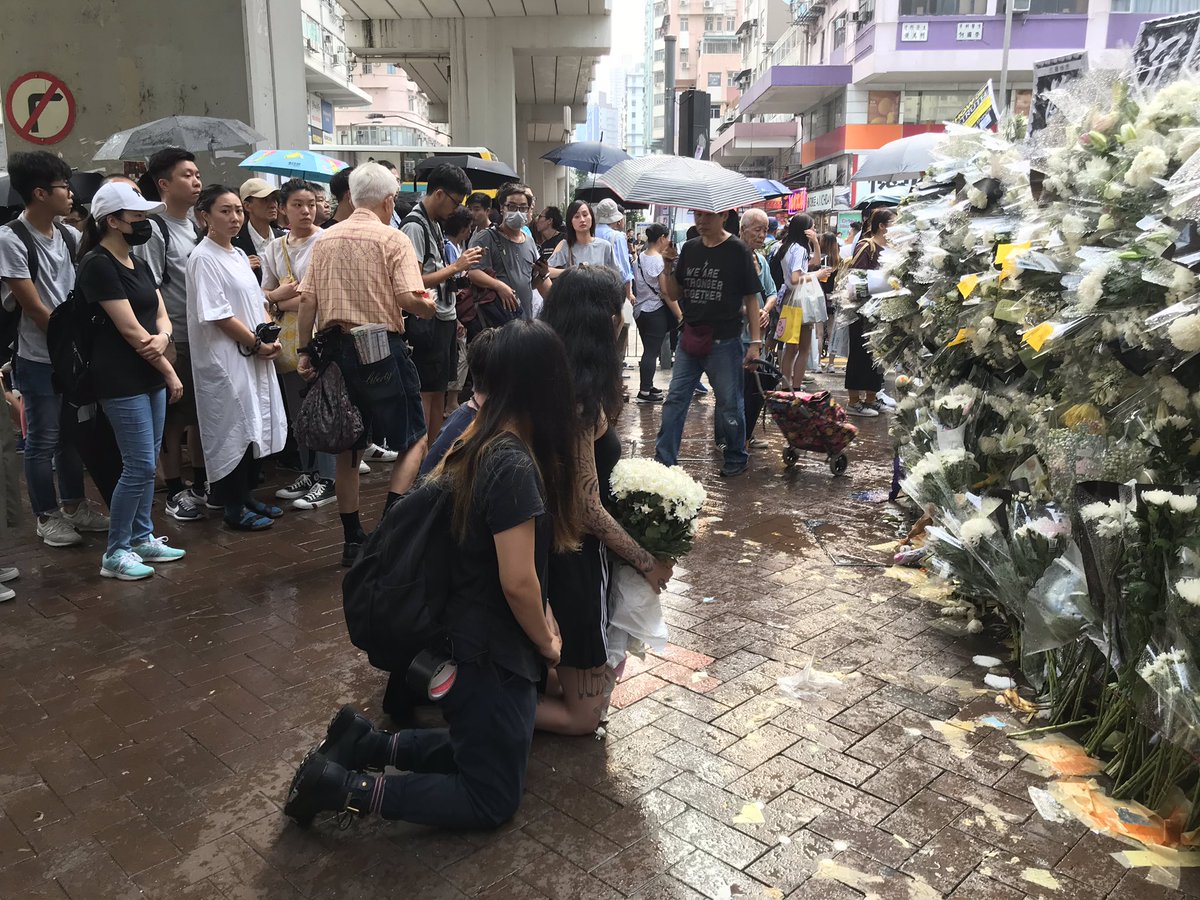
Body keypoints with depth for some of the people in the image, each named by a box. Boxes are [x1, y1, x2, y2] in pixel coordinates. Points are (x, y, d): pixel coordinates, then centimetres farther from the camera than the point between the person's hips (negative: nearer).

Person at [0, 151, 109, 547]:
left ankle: (73, 504, 29)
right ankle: (47, 517, 18)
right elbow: (34, 308, -14)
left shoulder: (70, 235, 4)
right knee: (43, 440, 5)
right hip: (39, 360, -6)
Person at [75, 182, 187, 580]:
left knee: (146, 464, 13)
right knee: (139, 467, -6)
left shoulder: (139, 264, 14)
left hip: (150, 376, 8)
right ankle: (115, 552, 6)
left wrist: (162, 337, -12)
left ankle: (142, 538, 25)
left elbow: (162, 315, 12)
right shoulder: (98, 264, -12)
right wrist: (170, 372, -9)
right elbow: (129, 329, -16)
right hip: (122, 381, -8)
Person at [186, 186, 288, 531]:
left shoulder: (239, 254, 14)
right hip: (225, 358, -8)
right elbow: (218, 314, -17)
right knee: (233, 428, -3)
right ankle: (234, 508, 8)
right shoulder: (203, 258, -12)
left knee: (256, 425, 12)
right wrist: (257, 344, -13)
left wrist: (271, 337, 0)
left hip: (254, 357, 9)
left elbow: (258, 302, 16)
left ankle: (248, 496, 24)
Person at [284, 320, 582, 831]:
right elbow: (518, 581, -27)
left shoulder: (480, 442, 0)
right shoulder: (515, 466, -26)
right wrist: (547, 643, -7)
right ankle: (344, 788, -1)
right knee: (493, 799, 8)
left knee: (482, 751, 26)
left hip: (462, 635, 9)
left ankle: (366, 743, 15)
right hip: (490, 653, -9)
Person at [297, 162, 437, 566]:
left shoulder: (325, 240, 10)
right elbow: (410, 299, -17)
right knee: (413, 440, 6)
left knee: (348, 446, 13)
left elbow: (307, 300, 6)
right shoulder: (393, 239, -6)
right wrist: (432, 310, 3)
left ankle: (353, 539, 19)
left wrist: (305, 350, 11)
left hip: (336, 347, 6)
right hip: (382, 349, -6)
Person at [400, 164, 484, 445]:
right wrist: (455, 267, -16)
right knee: (425, 394, -4)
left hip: (444, 319, 9)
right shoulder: (414, 226, -14)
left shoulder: (435, 224, 15)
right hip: (427, 323, -9)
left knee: (439, 393, 14)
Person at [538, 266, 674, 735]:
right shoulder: (581, 401, -25)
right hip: (574, 559, -9)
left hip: (549, 547, 9)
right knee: (583, 715, 9)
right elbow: (588, 508, -20)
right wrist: (647, 563, -10)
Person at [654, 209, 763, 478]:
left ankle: (737, 458, 25)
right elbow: (675, 294, 11)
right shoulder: (689, 249, 8)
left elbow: (750, 299, -4)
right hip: (690, 337, 5)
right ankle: (664, 461, 12)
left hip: (724, 341, -5)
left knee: (729, 404, 7)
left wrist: (755, 341, -9)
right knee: (675, 400, 5)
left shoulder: (738, 251, -6)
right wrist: (668, 267, -7)